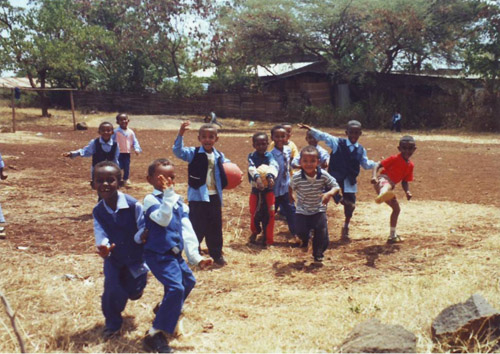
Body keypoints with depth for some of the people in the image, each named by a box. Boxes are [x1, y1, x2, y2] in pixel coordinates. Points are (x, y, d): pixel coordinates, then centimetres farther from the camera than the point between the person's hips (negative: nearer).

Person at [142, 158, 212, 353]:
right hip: (158, 254, -9)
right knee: (176, 287, -22)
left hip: (175, 253, 9)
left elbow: (187, 231, 6)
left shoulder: (179, 201, 9)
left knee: (188, 282, 25)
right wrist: (168, 194, -32)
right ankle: (154, 334, -13)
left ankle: (165, 309, 49)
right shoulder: (151, 199, -12)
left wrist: (195, 256, 2)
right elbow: (163, 219, -31)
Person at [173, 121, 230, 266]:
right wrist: (180, 134, -37)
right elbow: (178, 151, -23)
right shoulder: (194, 153, -8)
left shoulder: (219, 156, 4)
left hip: (215, 196, 4)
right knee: (197, 227, 0)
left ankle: (217, 254, 29)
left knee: (215, 227, 14)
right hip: (198, 196, -4)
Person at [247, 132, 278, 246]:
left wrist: (271, 176, -43)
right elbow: (251, 168, -22)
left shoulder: (269, 155, -2)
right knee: (254, 213, 8)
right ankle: (255, 232, 37)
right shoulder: (252, 156, -4)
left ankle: (268, 239, 13)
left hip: (268, 189, 0)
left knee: (269, 214, 0)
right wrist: (257, 177, -43)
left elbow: (274, 166, -22)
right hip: (255, 189, 0)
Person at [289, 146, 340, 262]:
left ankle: (318, 253, 20)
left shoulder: (323, 175, -18)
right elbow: (291, 187, 2)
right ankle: (305, 240, 33)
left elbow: (336, 187, -13)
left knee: (321, 231, -10)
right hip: (302, 210, 0)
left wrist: (329, 193, -30)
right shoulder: (297, 177, -19)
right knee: (301, 232, -9)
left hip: (319, 210, 0)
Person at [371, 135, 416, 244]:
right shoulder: (394, 158, -5)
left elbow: (404, 181, 20)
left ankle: (393, 235, 34)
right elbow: (379, 165, -12)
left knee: (396, 209, 18)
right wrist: (374, 176, -30)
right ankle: (382, 195, -88)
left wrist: (407, 191, 0)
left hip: (391, 186, 9)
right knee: (388, 185, -45)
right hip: (383, 180, -8)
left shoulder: (410, 165, 15)